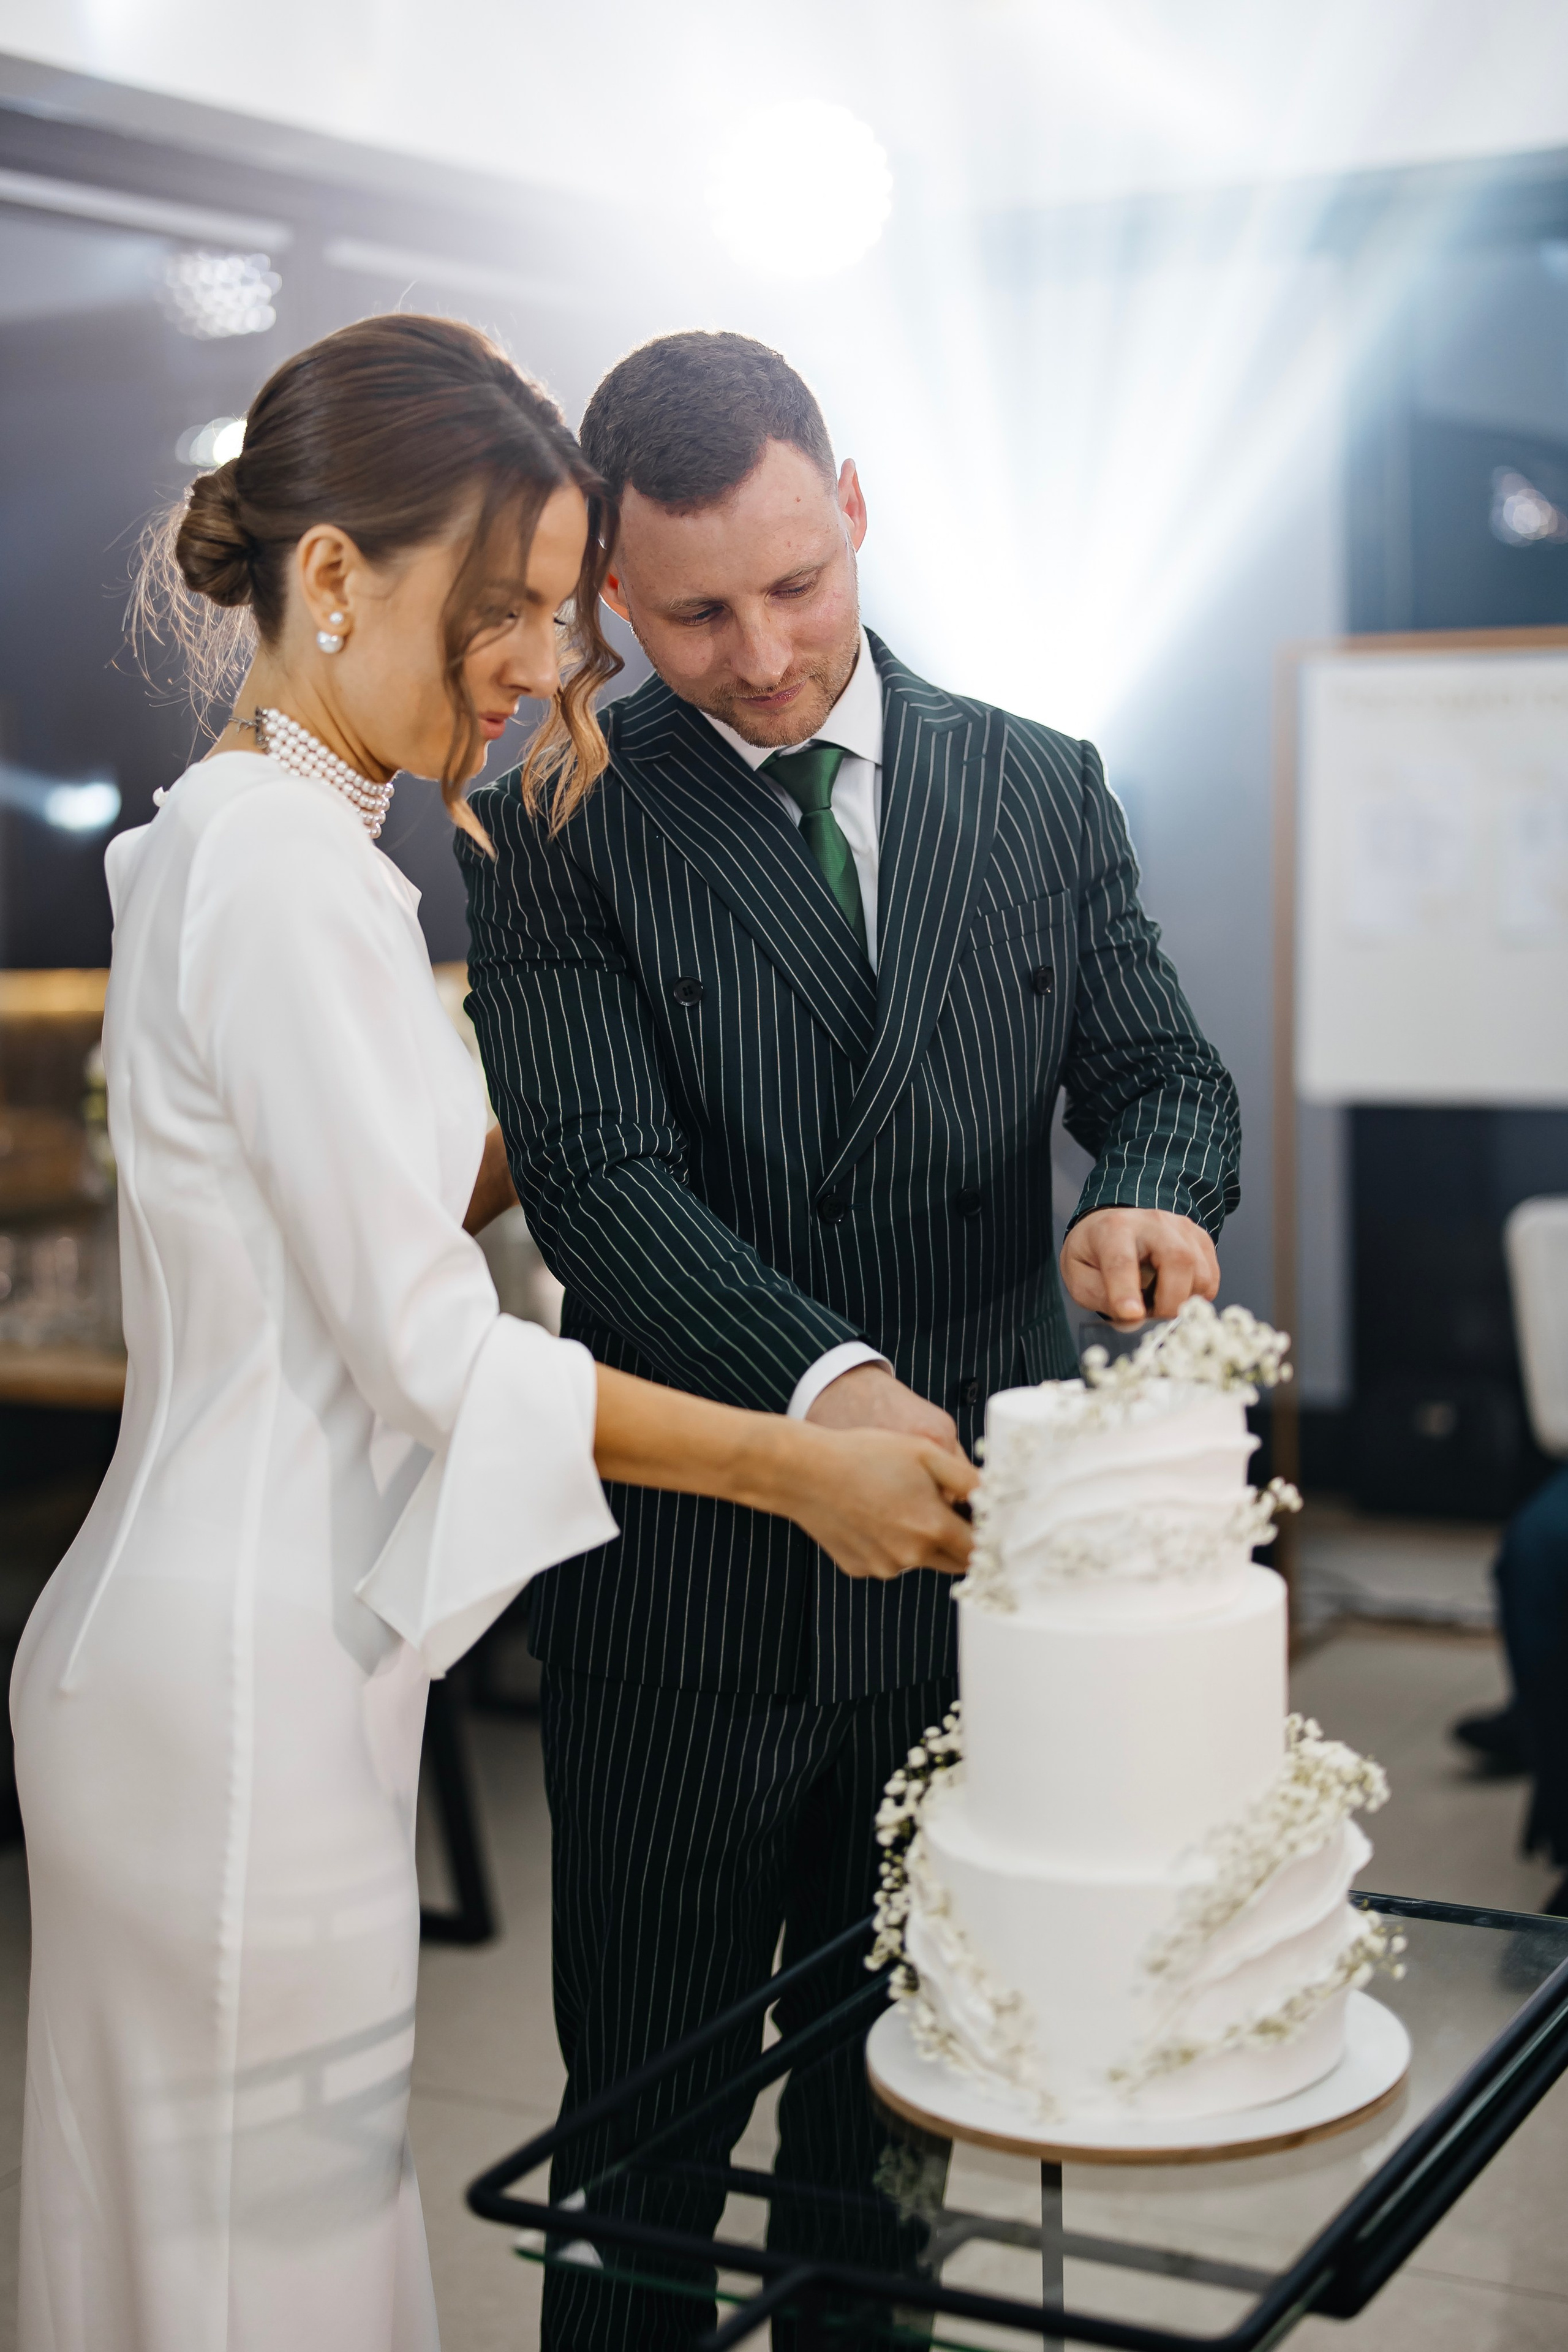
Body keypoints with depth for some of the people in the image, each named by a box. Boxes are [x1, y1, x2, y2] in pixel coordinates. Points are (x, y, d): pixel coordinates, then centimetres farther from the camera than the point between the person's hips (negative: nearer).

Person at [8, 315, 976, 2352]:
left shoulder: (224, 843, 12)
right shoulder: (290, 873, -19)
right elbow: (430, 1347, -19)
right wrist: (798, 1468, -13)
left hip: (191, 1658, 10)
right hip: (247, 1695, -10)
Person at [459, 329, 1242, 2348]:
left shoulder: (1041, 792, 6)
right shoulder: (554, 834, -5)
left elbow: (1161, 1072, 6)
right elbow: (602, 1179, -15)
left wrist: (1157, 1196, -19)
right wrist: (826, 1382, -32)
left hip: (963, 1568, 3)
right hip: (685, 1598, -3)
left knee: (893, 2112, 18)